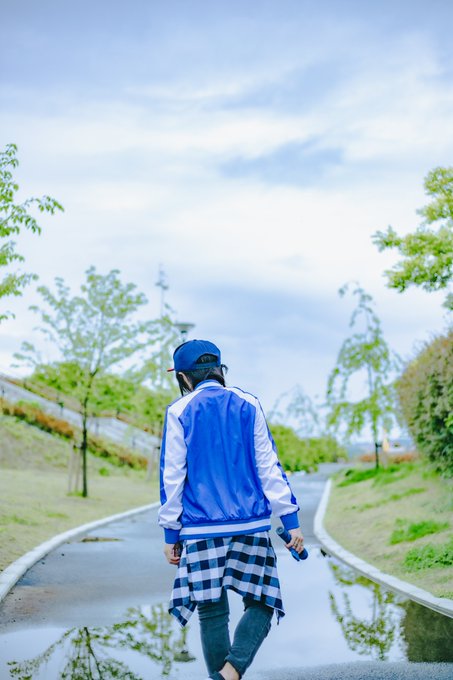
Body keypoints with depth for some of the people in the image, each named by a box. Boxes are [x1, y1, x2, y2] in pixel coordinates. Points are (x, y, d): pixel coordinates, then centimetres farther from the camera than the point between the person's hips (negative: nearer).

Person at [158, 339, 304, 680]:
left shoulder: (179, 412, 2)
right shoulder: (249, 405, 6)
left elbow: (172, 476, 0)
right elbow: (268, 466, 2)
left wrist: (171, 533, 5)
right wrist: (291, 520, 3)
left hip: (202, 529, 0)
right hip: (252, 525, 1)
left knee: (212, 612, 9)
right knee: (260, 603, 8)